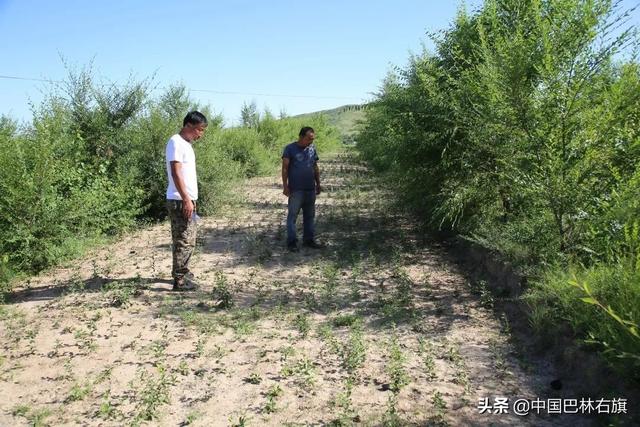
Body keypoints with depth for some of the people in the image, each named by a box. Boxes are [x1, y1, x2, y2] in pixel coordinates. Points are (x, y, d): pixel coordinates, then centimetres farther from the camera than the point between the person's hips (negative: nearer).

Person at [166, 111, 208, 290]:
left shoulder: (186, 144, 16)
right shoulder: (176, 142, -13)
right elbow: (176, 173, -21)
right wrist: (186, 199, -24)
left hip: (187, 200, 10)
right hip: (180, 201, -10)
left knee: (187, 239, 17)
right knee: (184, 241, -6)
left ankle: (182, 272, 29)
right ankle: (180, 280, -1)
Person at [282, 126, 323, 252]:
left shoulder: (312, 148, 9)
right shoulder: (290, 148, -6)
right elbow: (285, 168, -8)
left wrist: (318, 184, 15)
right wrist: (285, 186, -13)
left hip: (310, 189, 6)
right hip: (296, 189, -5)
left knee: (310, 216, 11)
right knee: (292, 215, 0)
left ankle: (309, 240, 21)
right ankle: (292, 242, 6)